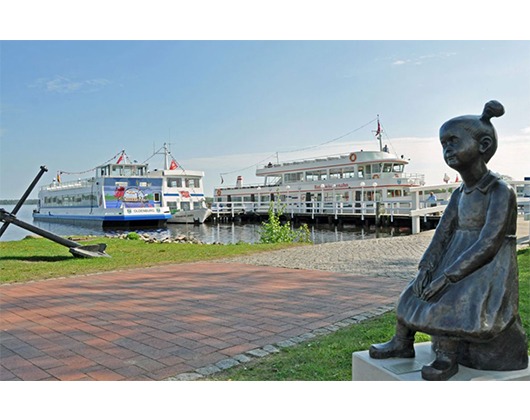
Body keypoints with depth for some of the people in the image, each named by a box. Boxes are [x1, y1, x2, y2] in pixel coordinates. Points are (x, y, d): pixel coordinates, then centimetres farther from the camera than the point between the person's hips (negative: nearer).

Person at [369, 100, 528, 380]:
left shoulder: (500, 191, -16)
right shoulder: (459, 194, 9)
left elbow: (488, 245, -23)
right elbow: (442, 235, 8)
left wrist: (447, 276, -25)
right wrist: (426, 268, -8)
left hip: (488, 271, -8)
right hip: (458, 268, 8)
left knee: (446, 301, -27)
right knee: (414, 293, 6)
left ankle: (447, 357, -13)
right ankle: (402, 344, 21)